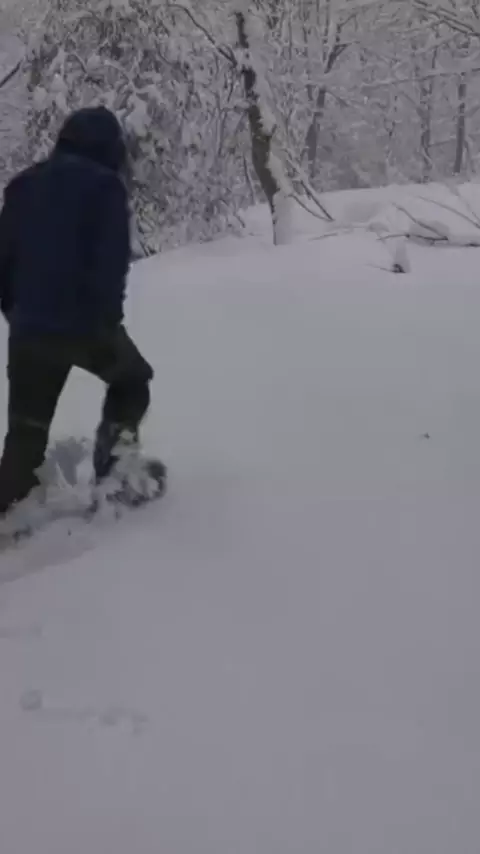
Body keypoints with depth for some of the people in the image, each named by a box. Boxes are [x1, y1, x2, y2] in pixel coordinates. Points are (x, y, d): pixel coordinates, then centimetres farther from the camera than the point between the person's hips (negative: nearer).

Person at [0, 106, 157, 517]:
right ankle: (113, 471, 10)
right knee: (132, 381, 24)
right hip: (87, 321, -4)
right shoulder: (105, 185, -6)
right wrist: (109, 314, -6)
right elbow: (113, 259, -14)